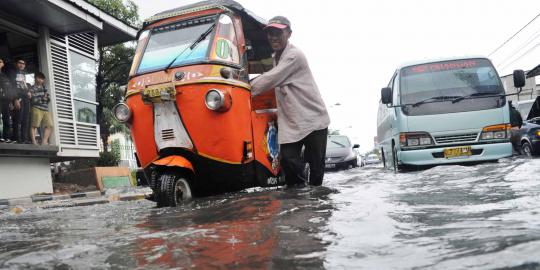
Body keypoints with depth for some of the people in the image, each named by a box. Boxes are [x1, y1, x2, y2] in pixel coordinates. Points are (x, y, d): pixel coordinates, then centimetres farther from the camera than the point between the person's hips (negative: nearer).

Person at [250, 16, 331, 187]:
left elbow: (270, 80, -18)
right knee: (287, 160, -6)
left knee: (316, 167, 0)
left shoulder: (294, 55, -14)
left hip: (313, 119, -6)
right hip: (290, 123, 6)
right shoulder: (276, 57, 14)